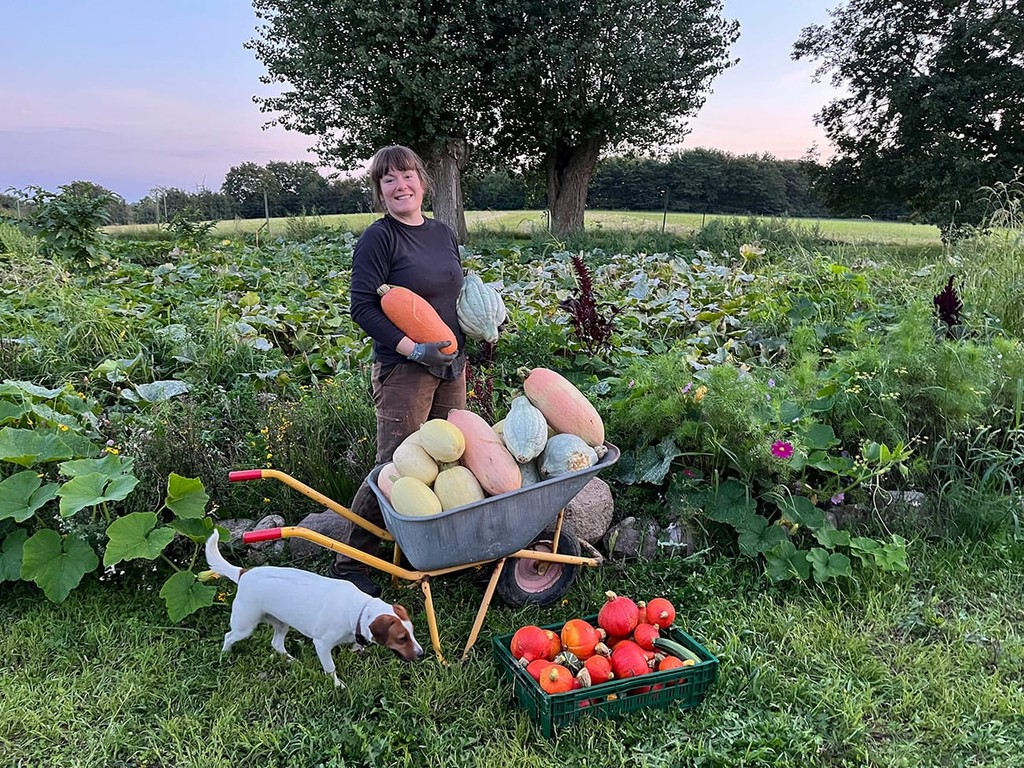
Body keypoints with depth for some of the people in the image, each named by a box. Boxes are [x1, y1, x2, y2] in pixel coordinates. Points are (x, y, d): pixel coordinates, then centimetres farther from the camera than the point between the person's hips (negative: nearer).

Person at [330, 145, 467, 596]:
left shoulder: (443, 234, 13)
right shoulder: (378, 239, -8)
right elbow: (362, 308, -13)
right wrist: (412, 348, -22)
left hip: (451, 364, 7)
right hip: (403, 369, -7)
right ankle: (349, 563, 6)